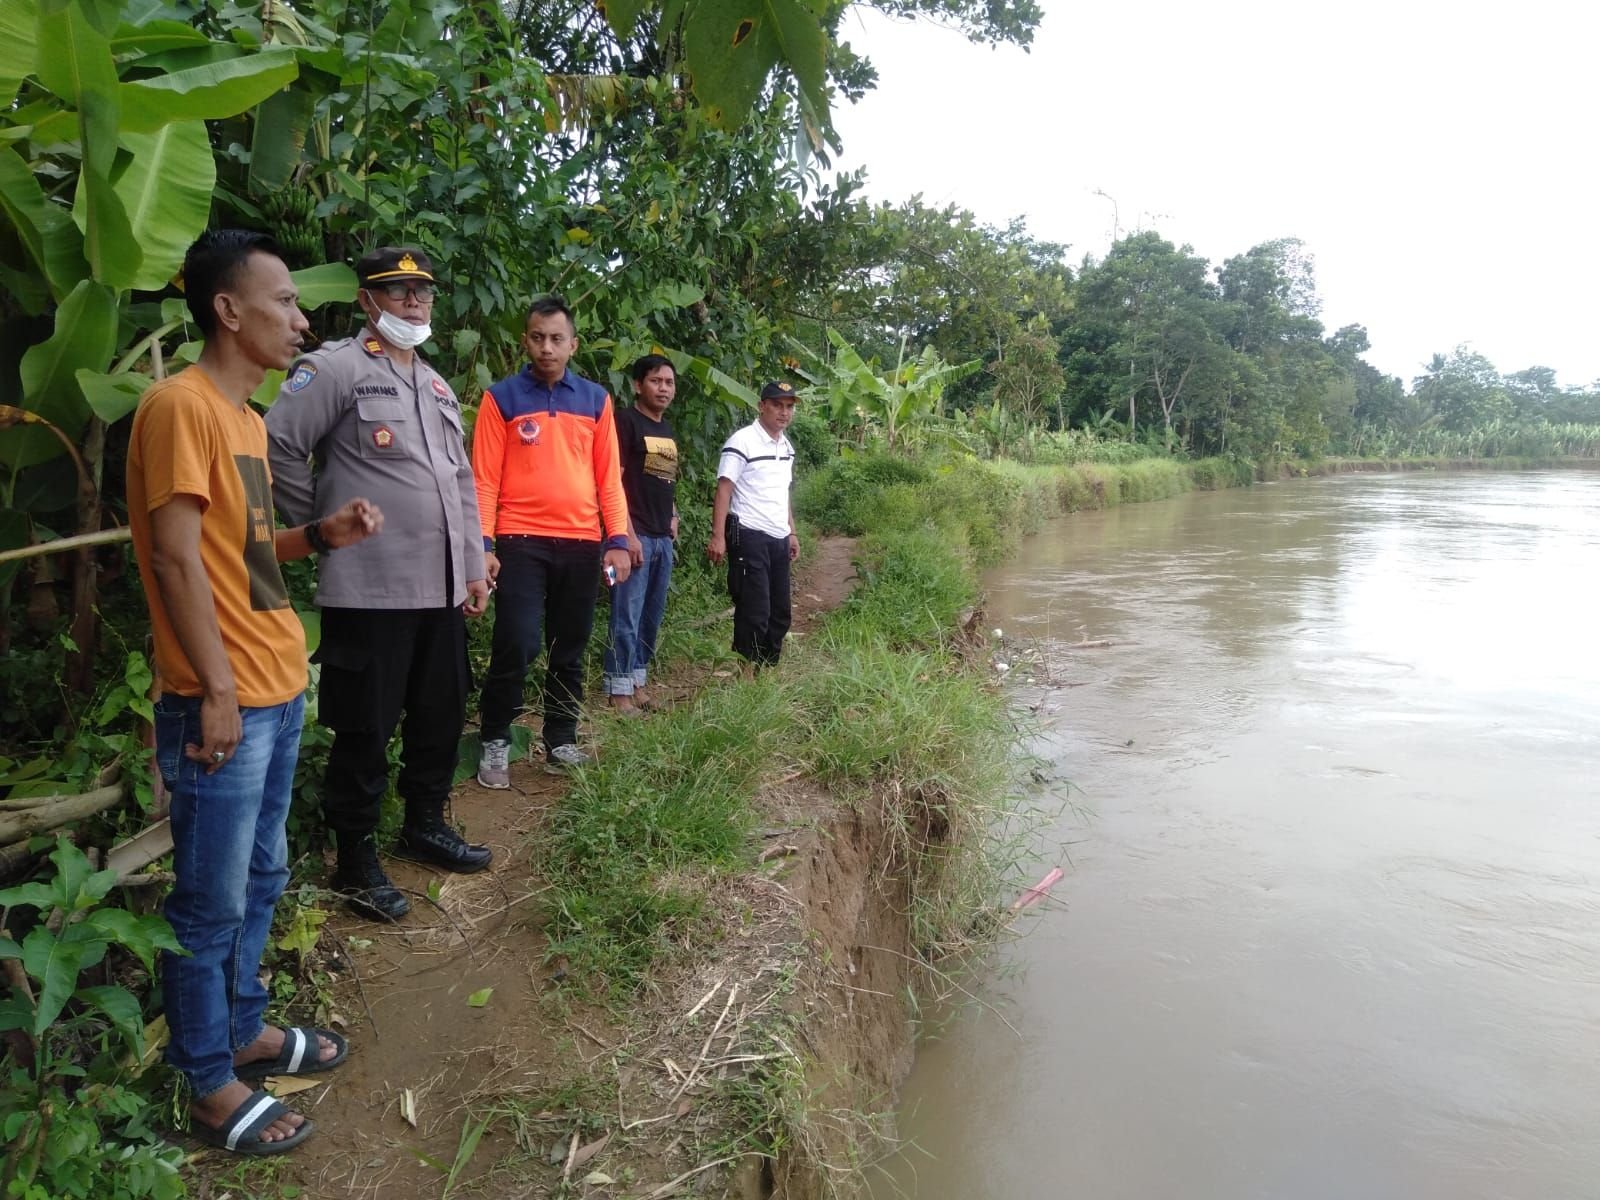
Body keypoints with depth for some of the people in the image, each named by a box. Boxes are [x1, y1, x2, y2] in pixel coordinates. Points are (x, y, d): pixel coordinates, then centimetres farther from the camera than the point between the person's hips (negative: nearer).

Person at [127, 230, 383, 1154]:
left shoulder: (246, 416, 14)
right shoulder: (180, 404, -14)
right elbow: (176, 556, -19)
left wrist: (322, 536, 3)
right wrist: (217, 691, -19)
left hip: (279, 690, 9)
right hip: (225, 701, -9)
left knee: (261, 880, 20)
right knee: (212, 903, 4)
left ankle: (246, 1031, 36)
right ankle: (213, 1085, 19)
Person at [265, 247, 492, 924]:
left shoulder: (435, 385, 19)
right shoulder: (335, 369, -6)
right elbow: (277, 447, -12)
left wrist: (473, 566, 15)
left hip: (442, 588, 8)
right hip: (369, 589, -7)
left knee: (442, 715, 16)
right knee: (366, 728, 1)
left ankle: (424, 825, 34)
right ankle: (356, 861, 16)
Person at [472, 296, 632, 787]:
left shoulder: (595, 399, 10)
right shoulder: (501, 397, 2)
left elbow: (609, 477, 10)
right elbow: (484, 479, -1)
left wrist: (617, 540, 2)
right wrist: (482, 545, -9)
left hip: (582, 544, 3)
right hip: (521, 542, -3)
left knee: (570, 650, 10)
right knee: (516, 646, -7)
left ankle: (560, 742, 23)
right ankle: (495, 743, 11)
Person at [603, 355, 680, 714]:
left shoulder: (668, 431, 17)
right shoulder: (625, 421, -7)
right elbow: (613, 481, -14)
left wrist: (672, 516, 13)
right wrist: (627, 534, -19)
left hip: (663, 537, 8)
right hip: (636, 535, -8)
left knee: (652, 616, 12)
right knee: (627, 616, -6)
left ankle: (638, 680, 22)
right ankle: (619, 689, 1)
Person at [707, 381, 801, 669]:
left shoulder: (787, 447, 15)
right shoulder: (742, 441, -10)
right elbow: (723, 490, -14)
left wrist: (791, 532, 20)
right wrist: (717, 536, -22)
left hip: (779, 539, 8)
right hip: (749, 537, -8)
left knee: (780, 612, 10)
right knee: (754, 612, -6)